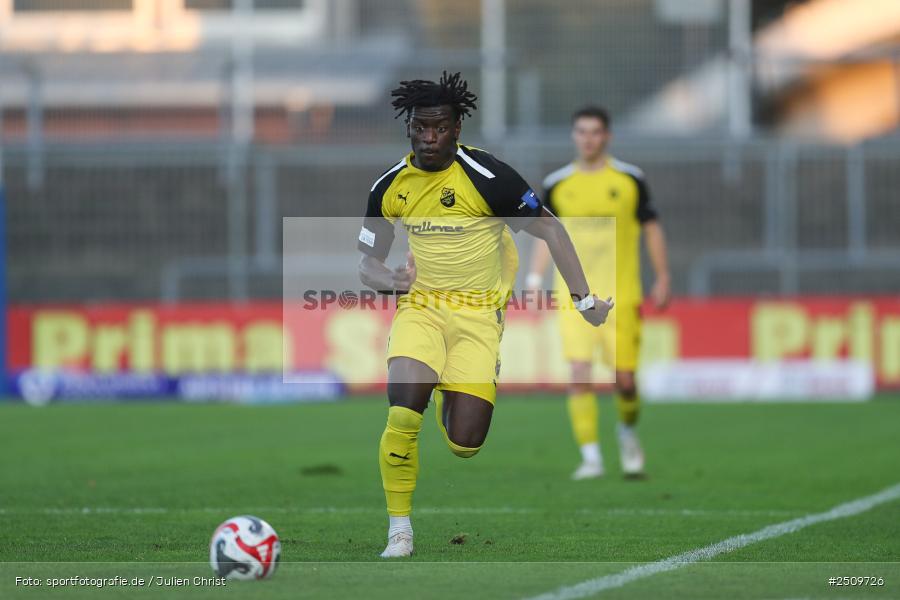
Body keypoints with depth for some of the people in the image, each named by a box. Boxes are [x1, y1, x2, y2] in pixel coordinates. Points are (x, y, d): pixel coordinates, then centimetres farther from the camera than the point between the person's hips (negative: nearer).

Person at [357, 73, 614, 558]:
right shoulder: (390, 187, 0)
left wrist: (584, 299, -9)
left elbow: (549, 230, -5)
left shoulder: (487, 177, -13)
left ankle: (451, 401, 31)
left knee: (465, 444, -8)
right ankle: (399, 530, -8)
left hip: (478, 313, -2)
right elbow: (367, 262, 11)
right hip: (419, 308, 2)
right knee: (402, 417, -24)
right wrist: (390, 279, -14)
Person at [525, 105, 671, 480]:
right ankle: (590, 457, -8)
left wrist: (662, 279, 6)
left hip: (621, 295, -1)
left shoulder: (630, 179, 2)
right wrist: (535, 276, 0)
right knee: (579, 375, -12)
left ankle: (628, 433, 30)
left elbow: (651, 227, 9)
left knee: (624, 379, 0)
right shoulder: (557, 184, 6)